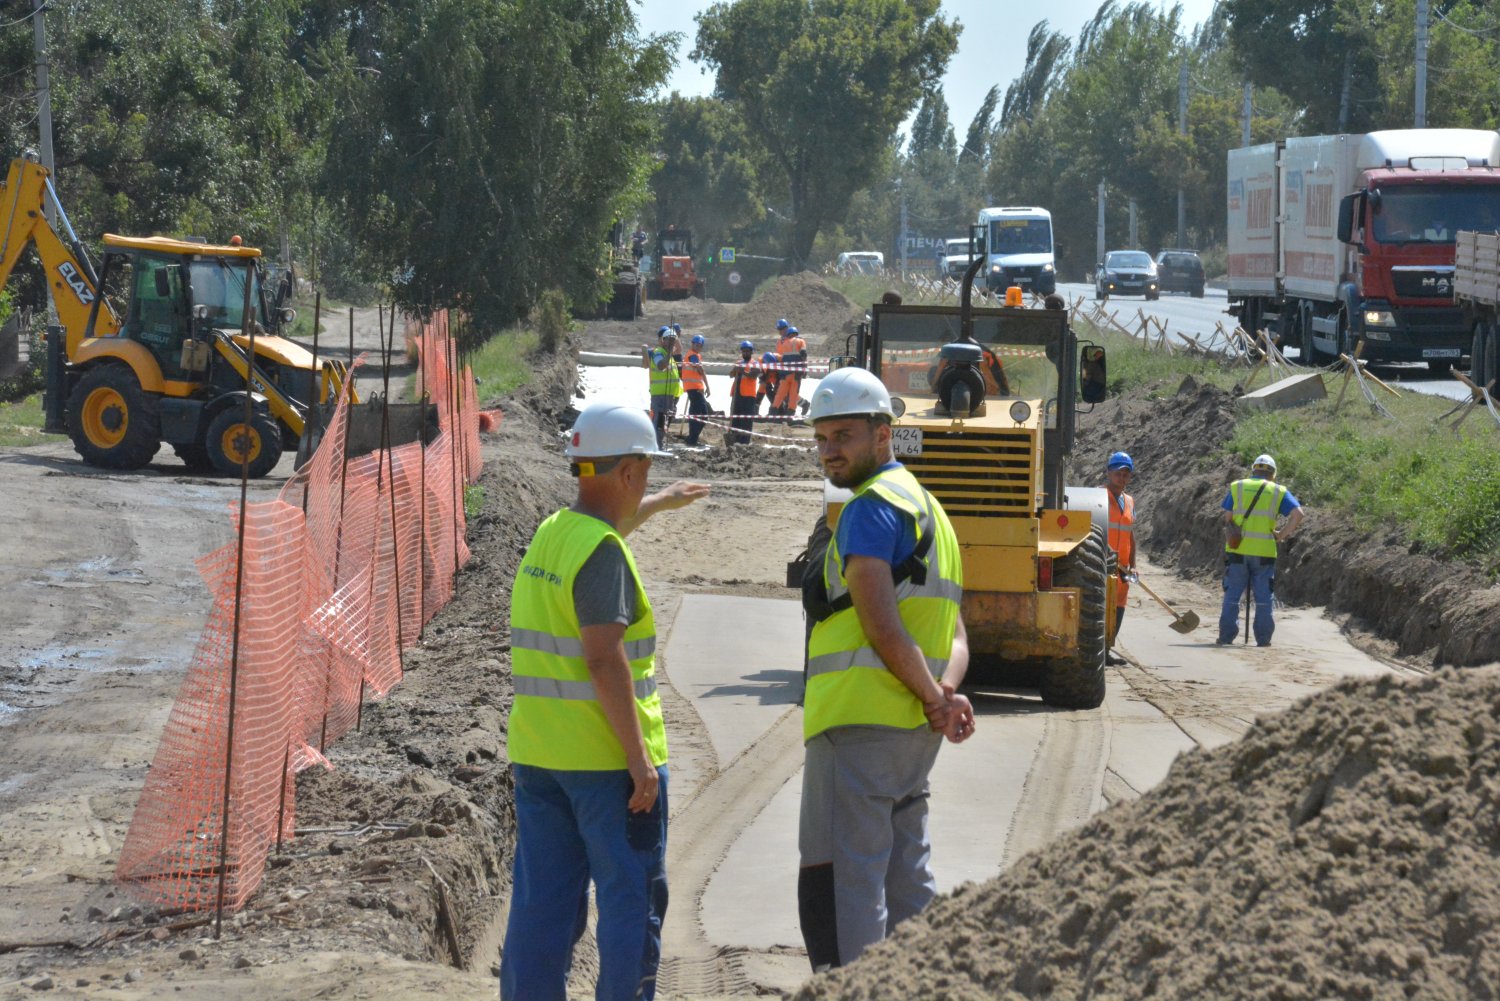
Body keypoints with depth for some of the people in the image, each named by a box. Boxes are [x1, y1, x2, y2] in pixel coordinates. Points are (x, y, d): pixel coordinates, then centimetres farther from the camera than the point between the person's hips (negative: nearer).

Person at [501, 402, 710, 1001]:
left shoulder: (549, 534, 11)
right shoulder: (602, 553, -15)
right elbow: (604, 660, -22)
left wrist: (659, 504, 53)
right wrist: (640, 759, -21)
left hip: (537, 751, 8)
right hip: (605, 755, -8)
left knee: (542, 901, 9)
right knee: (631, 899, 2)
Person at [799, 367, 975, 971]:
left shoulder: (872, 508, -10)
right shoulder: (926, 508, 22)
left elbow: (880, 624, -20)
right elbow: (954, 637, 18)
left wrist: (934, 700, -9)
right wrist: (946, 692, 0)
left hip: (859, 723, -10)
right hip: (912, 732, 10)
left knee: (836, 891, -8)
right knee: (906, 889, 15)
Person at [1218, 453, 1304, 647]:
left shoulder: (1236, 487, 9)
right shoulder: (1278, 492, 6)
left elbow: (1227, 518, 5)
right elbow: (1298, 514, -5)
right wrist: (1282, 534, 3)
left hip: (1237, 550, 0)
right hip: (1264, 551, 0)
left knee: (1232, 594, 7)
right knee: (1263, 597, 7)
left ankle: (1226, 636, 6)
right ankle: (1263, 638, 6)